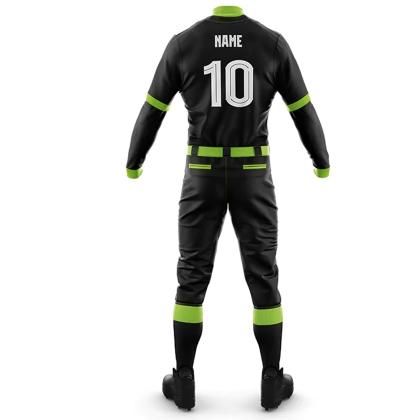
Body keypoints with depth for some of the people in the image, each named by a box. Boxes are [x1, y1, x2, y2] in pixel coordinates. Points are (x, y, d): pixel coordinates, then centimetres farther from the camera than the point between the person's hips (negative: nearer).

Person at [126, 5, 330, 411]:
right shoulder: (273, 43, -4)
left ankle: (184, 382, 14)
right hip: (252, 177, 0)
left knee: (192, 278, 9)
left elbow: (151, 112, 3)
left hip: (203, 177, 0)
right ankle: (272, 382, 15)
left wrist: (132, 163, 21)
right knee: (263, 278, 9)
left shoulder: (182, 44, -5)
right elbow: (303, 111, 4)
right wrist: (322, 161, 22)